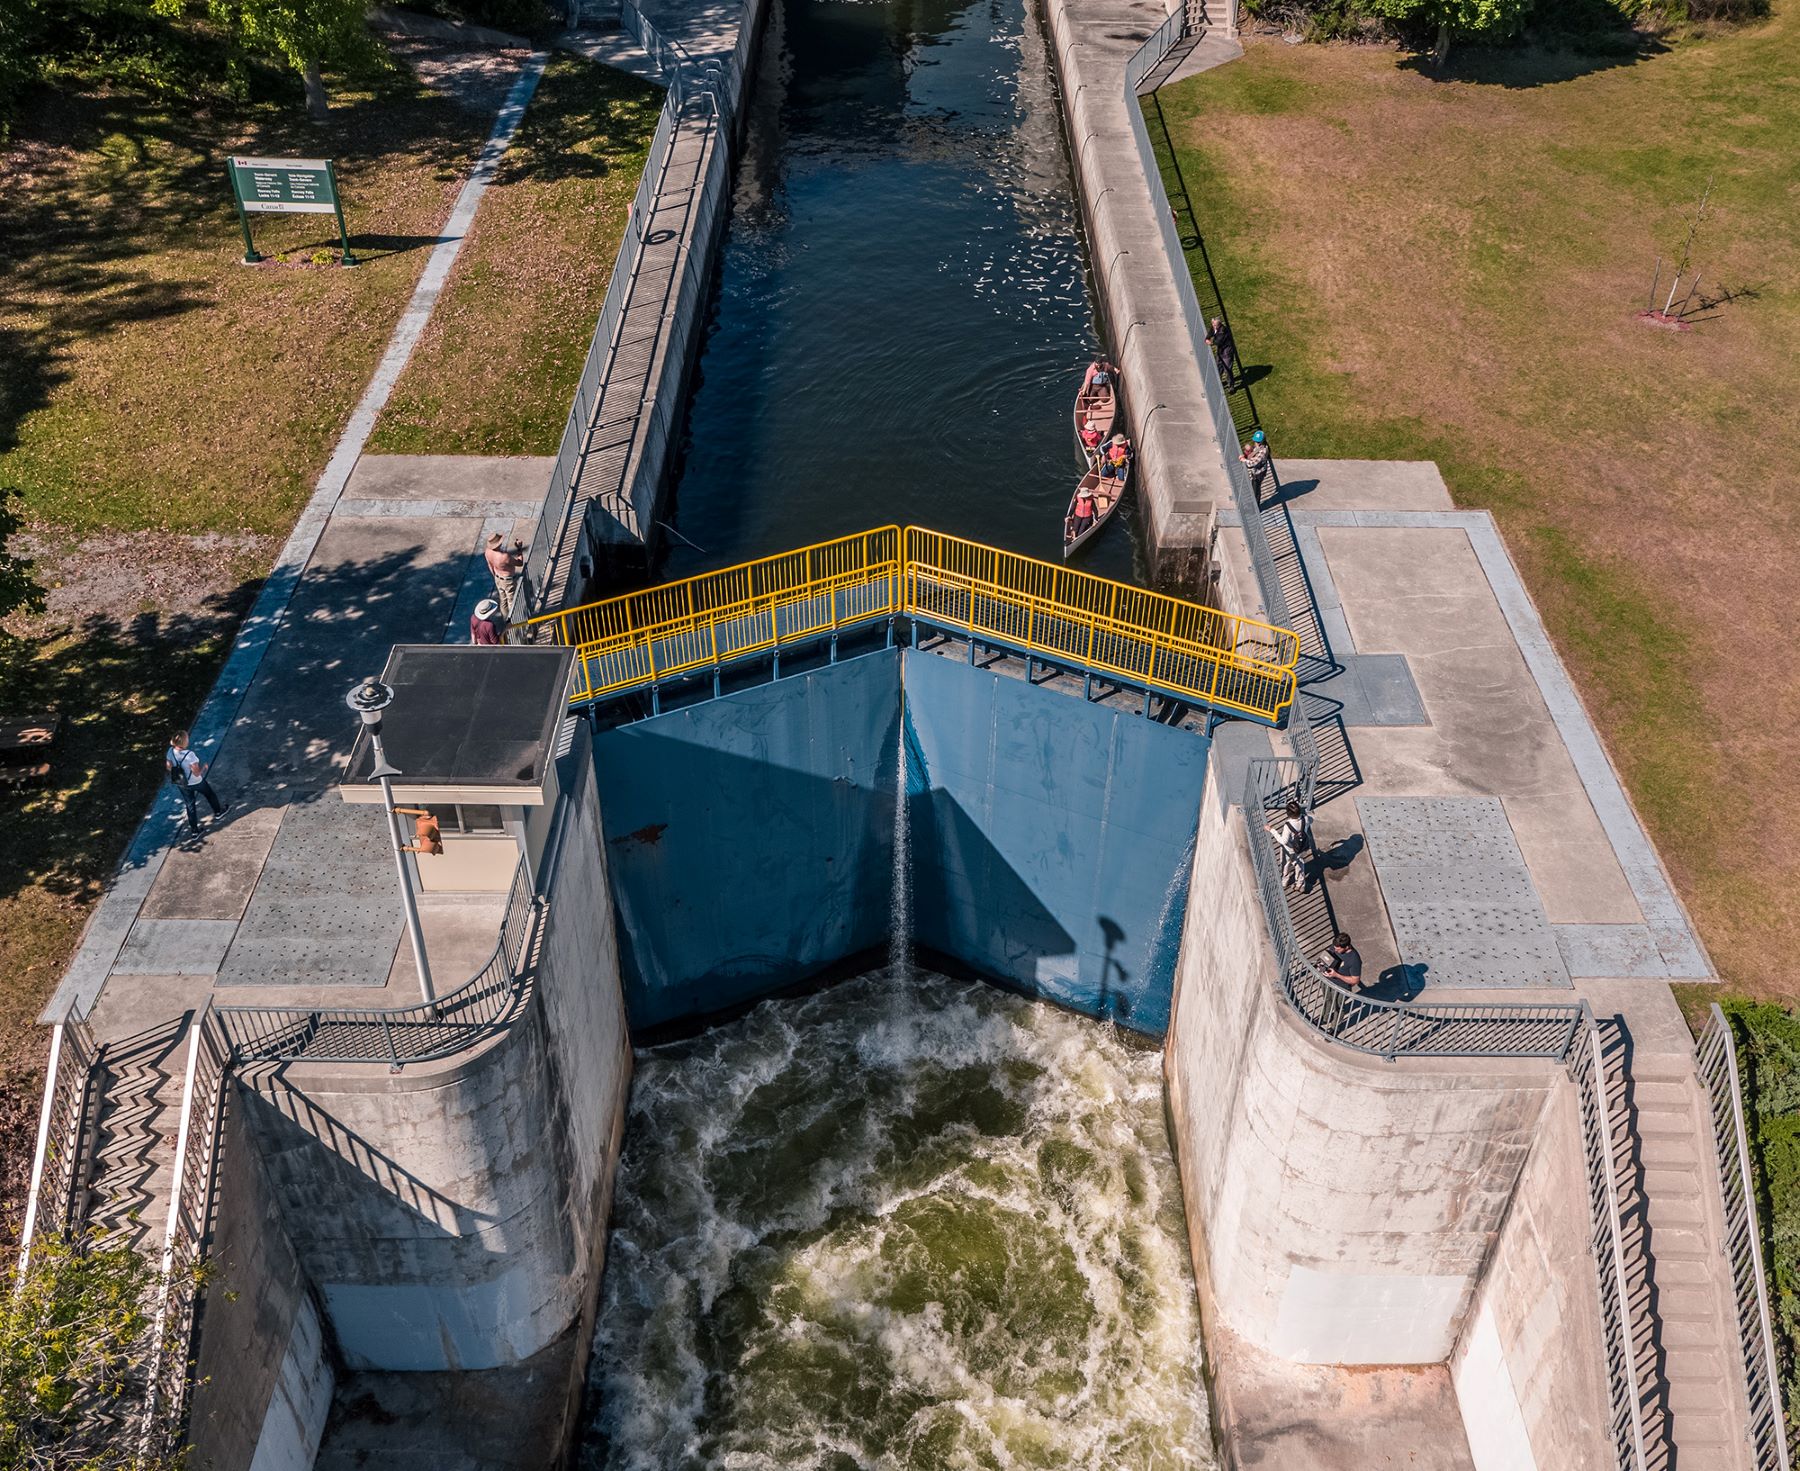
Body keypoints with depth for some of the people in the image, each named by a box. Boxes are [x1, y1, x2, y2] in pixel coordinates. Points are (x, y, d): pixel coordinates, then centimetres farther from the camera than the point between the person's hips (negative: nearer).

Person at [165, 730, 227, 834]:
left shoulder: (171, 752, -19)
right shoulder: (190, 755, -37)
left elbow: (168, 767, -4)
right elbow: (197, 773, -29)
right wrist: (204, 767, -9)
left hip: (181, 784, 5)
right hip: (195, 783, -5)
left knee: (190, 805, 23)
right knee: (210, 794, 27)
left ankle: (193, 828, 35)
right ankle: (218, 812, 52)